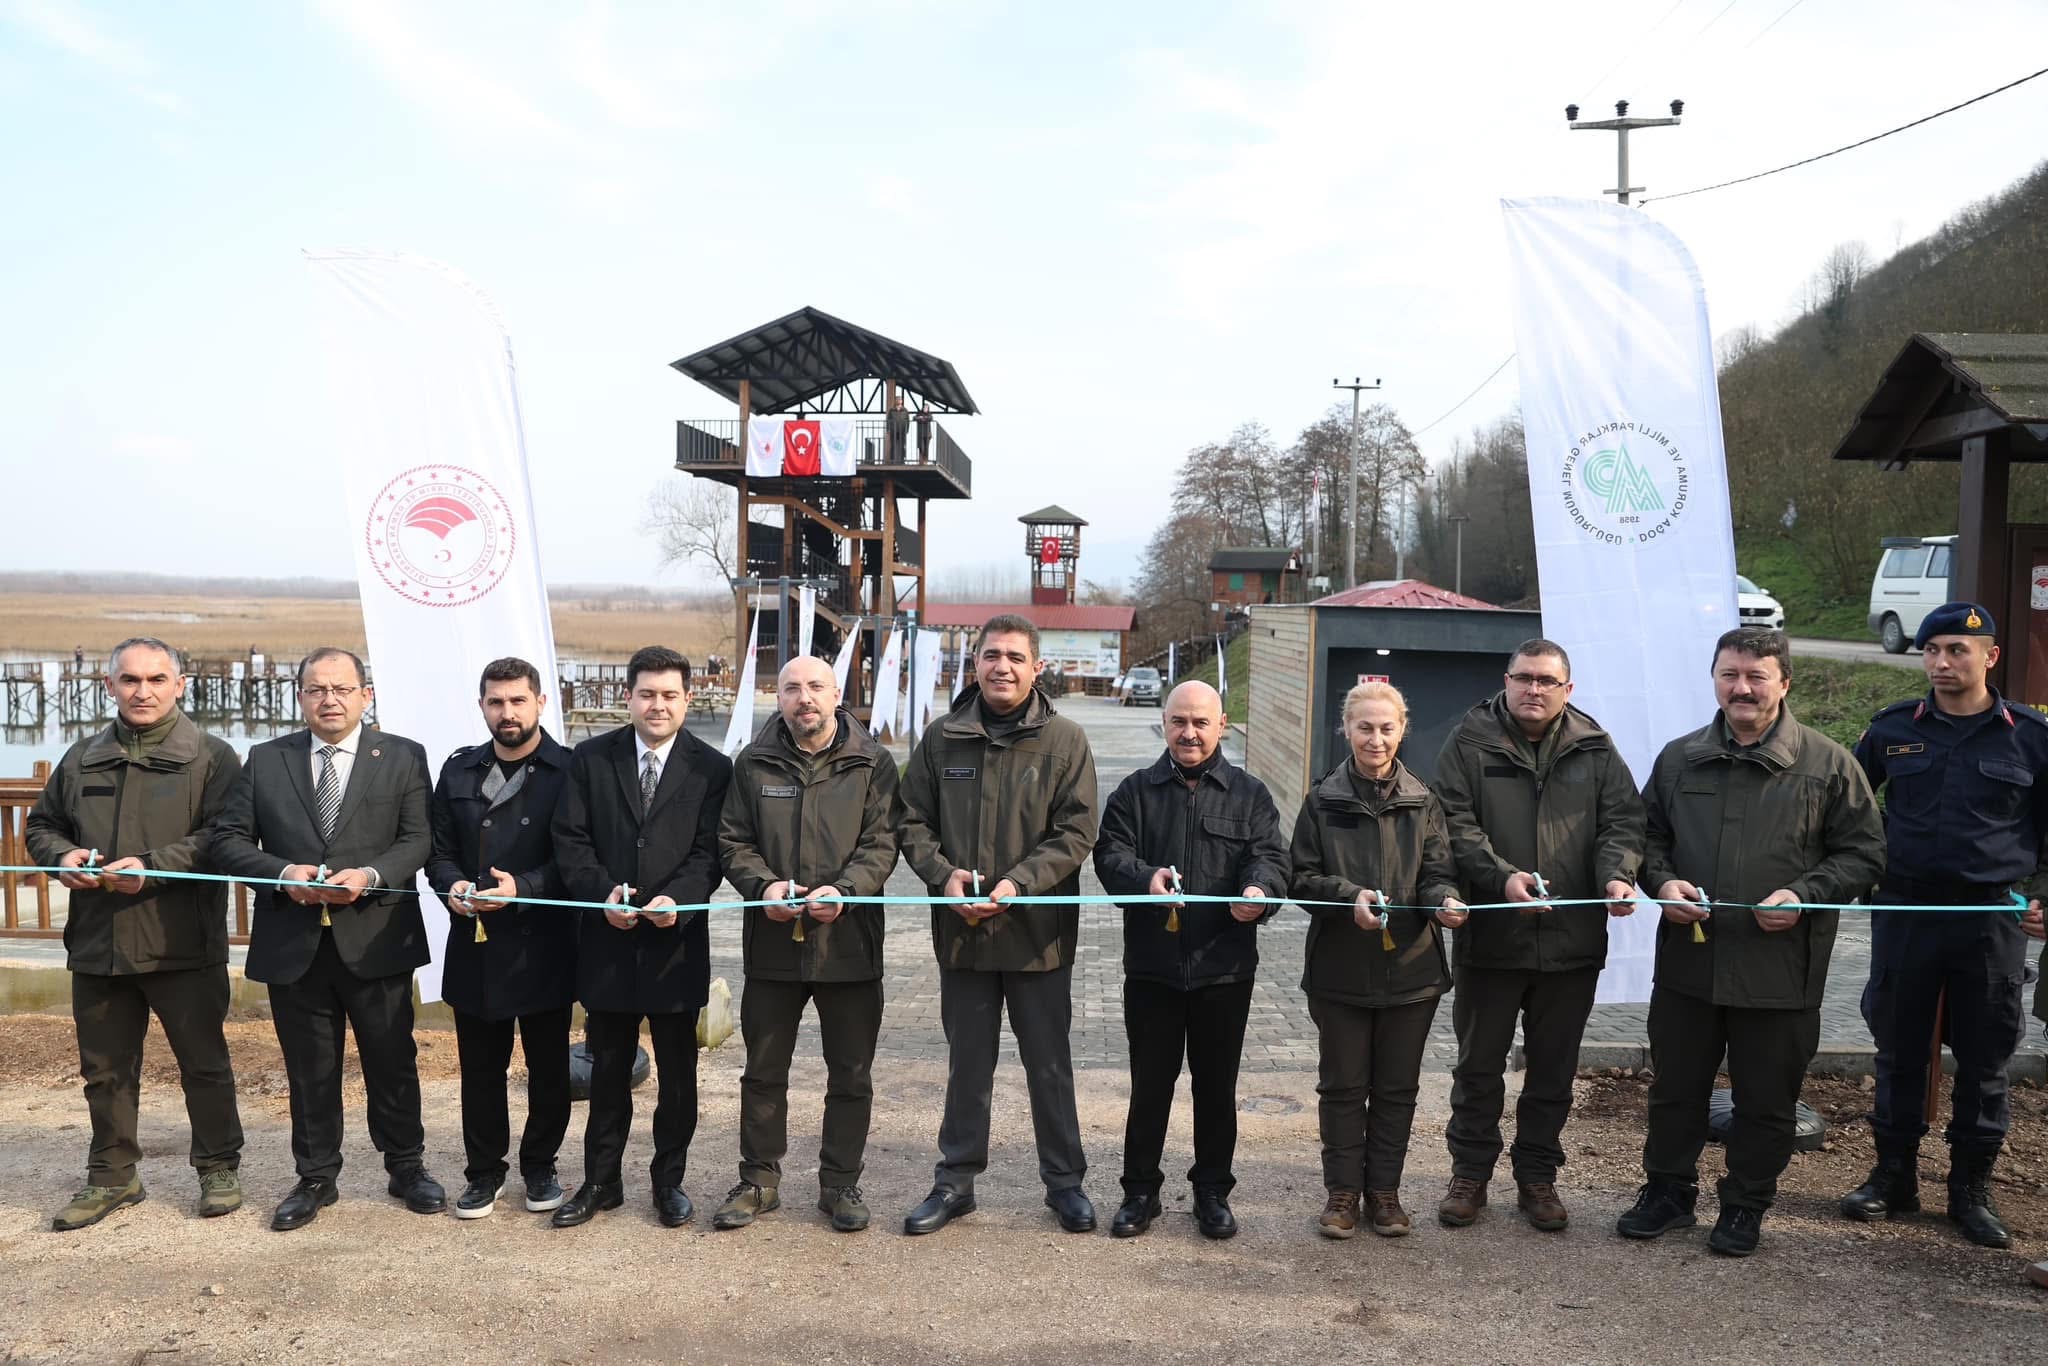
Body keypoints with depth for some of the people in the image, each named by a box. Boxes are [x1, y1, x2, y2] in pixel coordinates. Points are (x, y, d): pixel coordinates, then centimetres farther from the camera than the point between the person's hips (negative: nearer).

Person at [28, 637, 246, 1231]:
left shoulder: (211, 756, -3)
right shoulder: (81, 759, 13)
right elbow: (41, 825, 21)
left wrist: (155, 865, -22)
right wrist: (62, 855, -2)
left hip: (183, 943, -4)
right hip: (97, 943, 5)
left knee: (204, 1063, 6)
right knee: (105, 1070, 14)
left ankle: (218, 1168, 21)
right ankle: (112, 1177, 28)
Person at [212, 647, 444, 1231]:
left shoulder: (403, 758, 2)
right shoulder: (265, 761, 6)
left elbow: (418, 840, -3)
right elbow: (229, 842, 3)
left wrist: (370, 875, -20)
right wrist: (284, 873, -14)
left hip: (376, 939, -1)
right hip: (293, 943, 2)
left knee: (392, 1062, 9)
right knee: (309, 1070, 12)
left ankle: (407, 1168, 25)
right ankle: (316, 1178, 26)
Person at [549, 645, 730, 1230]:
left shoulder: (712, 769, -1)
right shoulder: (591, 759, 3)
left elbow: (710, 851, -6)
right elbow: (570, 840, -1)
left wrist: (677, 899, -23)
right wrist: (603, 893, -16)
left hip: (677, 942, -1)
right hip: (608, 941, 1)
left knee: (678, 1073, 10)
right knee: (608, 1071, 13)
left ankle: (669, 1181, 25)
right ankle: (601, 1182, 26)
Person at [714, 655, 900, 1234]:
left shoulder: (872, 763, 0)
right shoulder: (753, 763, 5)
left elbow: (881, 841, -4)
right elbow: (733, 841, 6)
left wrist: (843, 890, -20)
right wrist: (762, 884, -13)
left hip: (849, 941, -1)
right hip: (772, 942, 1)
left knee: (851, 1075, 9)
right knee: (763, 1071, 11)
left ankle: (840, 1183, 23)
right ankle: (759, 1180, 26)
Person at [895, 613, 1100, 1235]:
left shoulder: (1065, 740, -5)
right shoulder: (942, 738, 2)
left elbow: (1076, 832, -7)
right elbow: (911, 821, 6)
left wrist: (1019, 883, -20)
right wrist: (943, 873, -12)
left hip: (1040, 930, -2)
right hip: (961, 929, 2)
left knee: (1050, 1063, 11)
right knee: (967, 1063, 15)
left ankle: (1064, 1181, 26)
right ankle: (956, 1179, 28)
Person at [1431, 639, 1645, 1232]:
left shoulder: (1595, 750, 7)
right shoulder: (1470, 743, -2)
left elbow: (1622, 822, 3)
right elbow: (1456, 825, -9)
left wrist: (1617, 876, -17)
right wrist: (1501, 876, -23)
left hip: (1572, 941, 2)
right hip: (1490, 938, -2)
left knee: (1553, 1069, 13)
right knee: (1479, 1066, 10)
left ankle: (1537, 1176, 28)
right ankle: (1470, 1174, 25)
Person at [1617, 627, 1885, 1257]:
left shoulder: (1828, 764, -3)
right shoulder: (1679, 758, 6)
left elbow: (1863, 852, 0)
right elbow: (1648, 835, 15)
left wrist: (1805, 895, -15)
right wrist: (1662, 880, -4)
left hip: (1780, 968, -3)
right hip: (1687, 961, 3)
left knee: (1766, 1100, 10)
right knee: (1675, 1088, 14)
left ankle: (1746, 1206, 28)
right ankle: (1669, 1191, 32)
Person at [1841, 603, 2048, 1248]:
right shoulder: (1893, 728, 3)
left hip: (1994, 921, -1)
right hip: (1904, 913, 1)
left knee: (1984, 1060, 7)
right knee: (1898, 1050, 9)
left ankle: (1971, 1189, 21)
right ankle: (1893, 1176, 22)